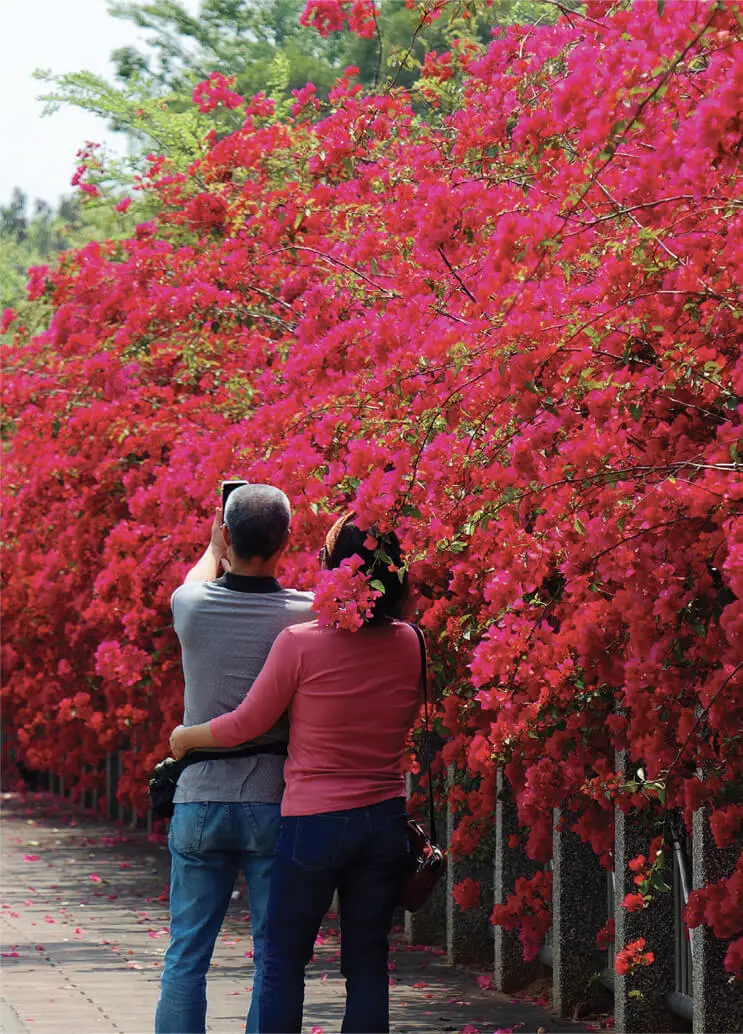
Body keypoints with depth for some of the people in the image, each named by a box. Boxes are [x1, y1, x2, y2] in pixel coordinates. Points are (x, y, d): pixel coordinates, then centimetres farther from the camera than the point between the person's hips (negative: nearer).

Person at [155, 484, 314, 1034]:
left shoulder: (192, 605, -6)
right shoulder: (307, 615, -11)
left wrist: (216, 547, 37)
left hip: (198, 801, 2)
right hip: (274, 803, -1)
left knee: (187, 955, 9)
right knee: (274, 959, 5)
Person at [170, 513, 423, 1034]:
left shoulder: (301, 643, -14)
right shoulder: (408, 643, -3)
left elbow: (246, 724, -4)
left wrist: (185, 737, 13)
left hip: (314, 821, -3)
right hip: (386, 820, 4)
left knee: (284, 957, 8)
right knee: (368, 961, 9)